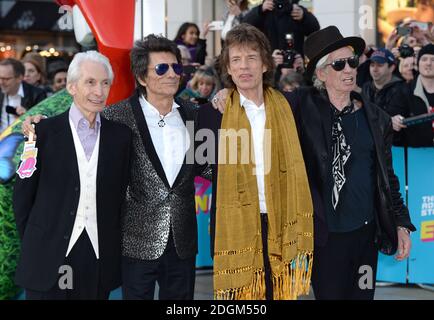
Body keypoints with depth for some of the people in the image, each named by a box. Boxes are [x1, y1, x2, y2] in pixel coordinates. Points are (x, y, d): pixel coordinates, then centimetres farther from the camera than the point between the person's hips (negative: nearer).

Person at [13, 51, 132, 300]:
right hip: (49, 258, -2)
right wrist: (34, 245, 4)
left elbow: (122, 195, 9)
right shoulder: (44, 131, -2)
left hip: (101, 259, 2)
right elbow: (23, 193, 2)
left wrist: (113, 245, 5)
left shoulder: (121, 135, 6)